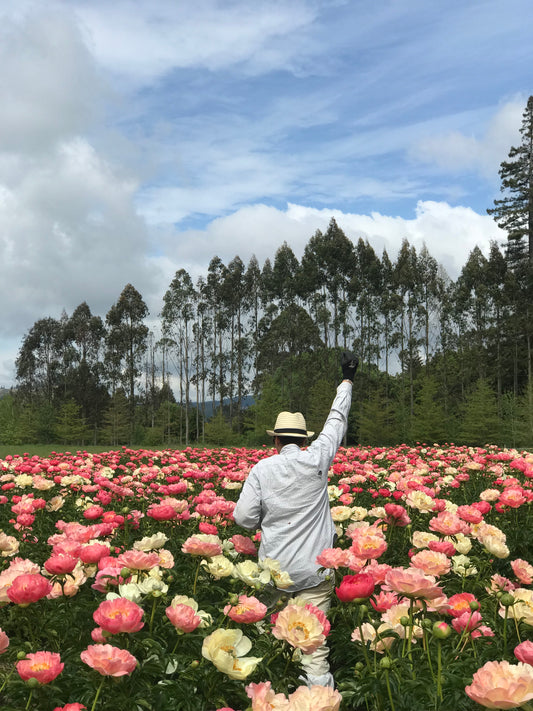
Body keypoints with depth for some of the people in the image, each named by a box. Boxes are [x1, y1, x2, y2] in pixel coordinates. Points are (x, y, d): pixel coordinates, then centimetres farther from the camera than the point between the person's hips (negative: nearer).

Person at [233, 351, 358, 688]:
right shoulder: (316, 460, -5)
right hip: (314, 570, 0)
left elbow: (244, 518, -5)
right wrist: (347, 380, 20)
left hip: (274, 570, 1)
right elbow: (337, 420, 8)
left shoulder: (262, 469, -5)